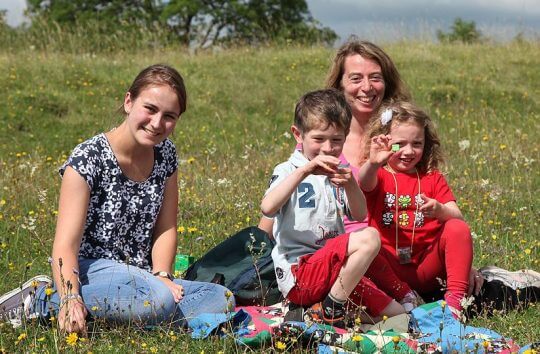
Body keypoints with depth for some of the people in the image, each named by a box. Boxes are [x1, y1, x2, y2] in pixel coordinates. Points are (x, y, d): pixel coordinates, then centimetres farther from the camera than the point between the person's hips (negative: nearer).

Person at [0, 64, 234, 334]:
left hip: (138, 275, 7)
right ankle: (43, 298, -17)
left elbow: (166, 228, 9)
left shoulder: (165, 154, 7)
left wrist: (161, 276, -10)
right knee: (158, 302, -37)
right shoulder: (89, 158, -13)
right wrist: (69, 299, -37)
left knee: (222, 300, -16)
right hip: (90, 268, -7)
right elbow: (65, 244, -21)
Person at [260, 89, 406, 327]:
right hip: (299, 274, -7)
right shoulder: (288, 171, -4)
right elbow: (268, 208, -25)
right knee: (369, 238, -27)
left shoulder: (335, 173, 16)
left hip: (335, 272, 8)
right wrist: (304, 171, -30)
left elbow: (359, 215, 1)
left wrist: (350, 185, -19)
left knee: (396, 315, 4)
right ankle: (330, 312, -19)